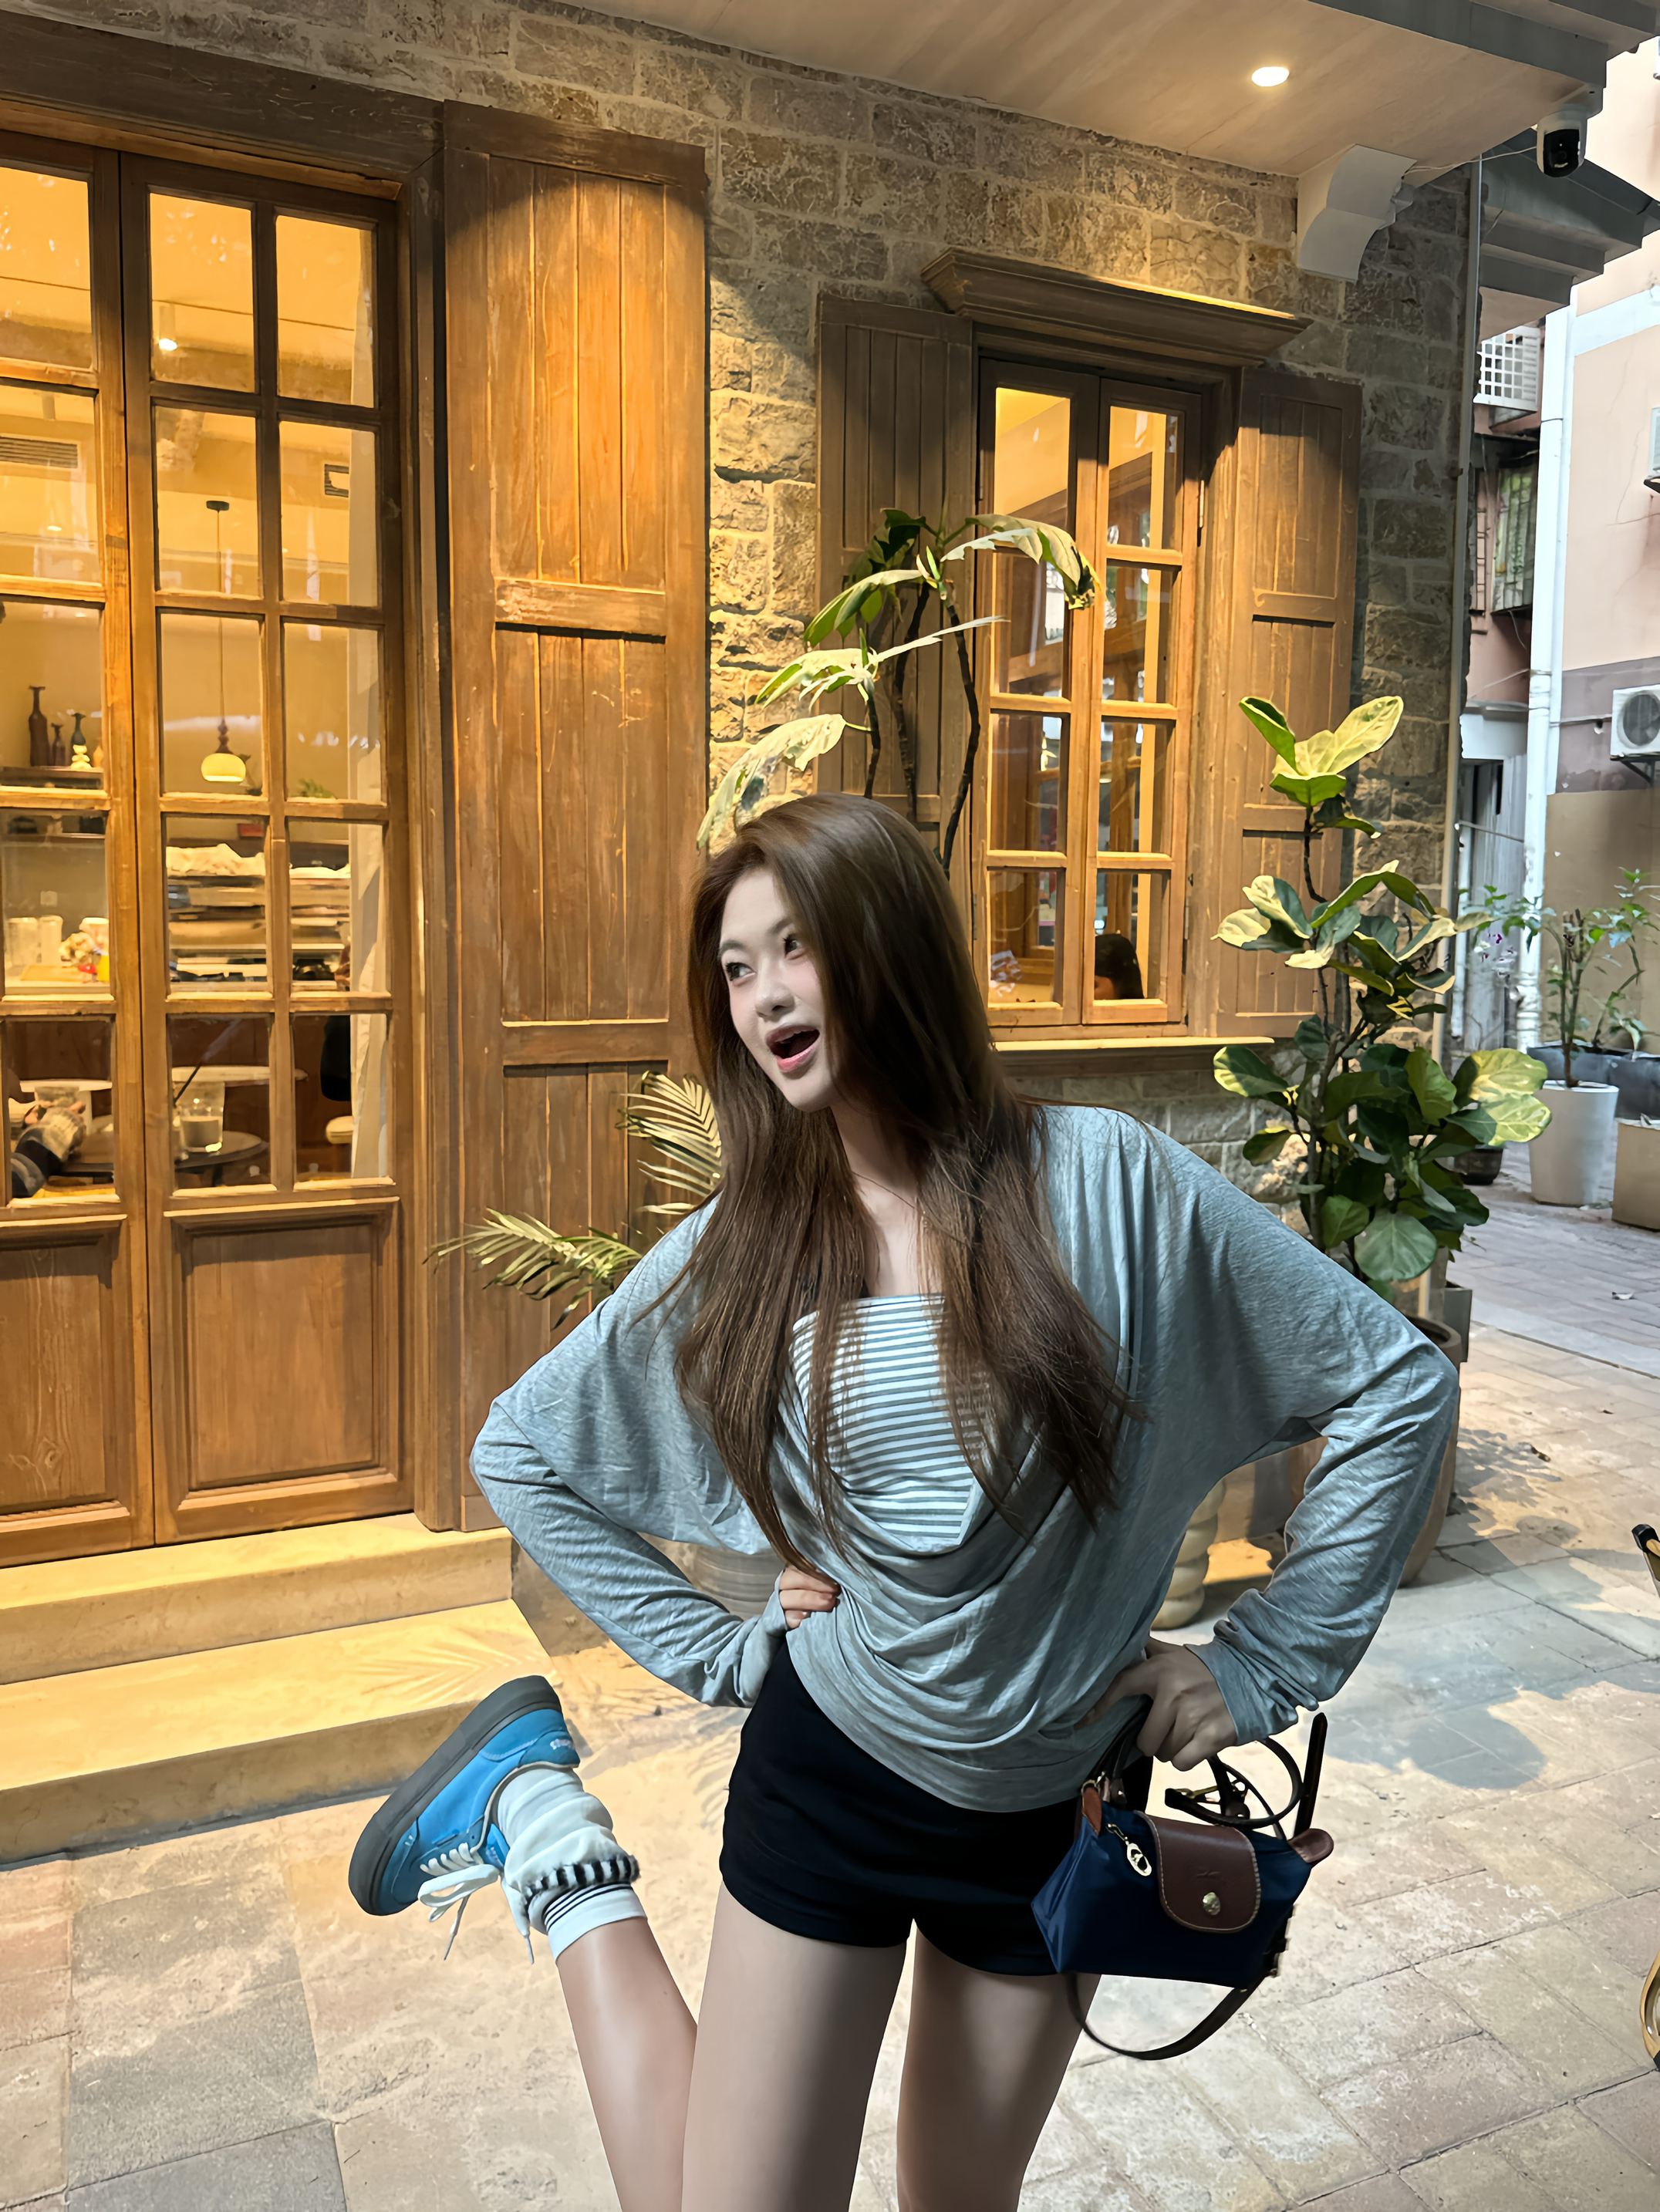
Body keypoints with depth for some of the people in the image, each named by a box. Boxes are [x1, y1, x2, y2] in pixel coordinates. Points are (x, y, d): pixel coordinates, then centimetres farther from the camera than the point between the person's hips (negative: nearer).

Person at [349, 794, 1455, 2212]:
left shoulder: (1105, 1185, -16)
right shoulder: (737, 1254, -9)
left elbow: (1398, 1385, -10)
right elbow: (520, 1448, 3)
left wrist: (1265, 1668, -8)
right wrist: (718, 1651, -2)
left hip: (1052, 1813, 1)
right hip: (826, 1773, 0)